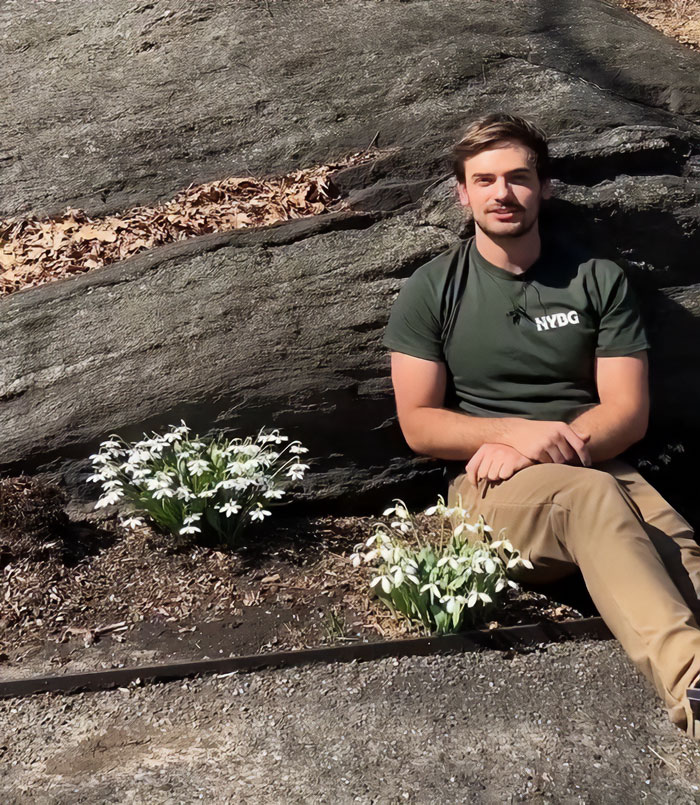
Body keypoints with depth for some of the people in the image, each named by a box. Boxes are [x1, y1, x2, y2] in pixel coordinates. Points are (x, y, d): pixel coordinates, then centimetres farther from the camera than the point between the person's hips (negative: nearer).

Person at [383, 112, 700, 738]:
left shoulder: (598, 280, 9)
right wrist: (516, 431, -15)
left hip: (597, 470, 3)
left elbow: (628, 412, 4)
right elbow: (418, 425, 1)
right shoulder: (431, 292, 5)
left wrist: (534, 447, -12)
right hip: (490, 485, -2)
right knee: (593, 496, -37)